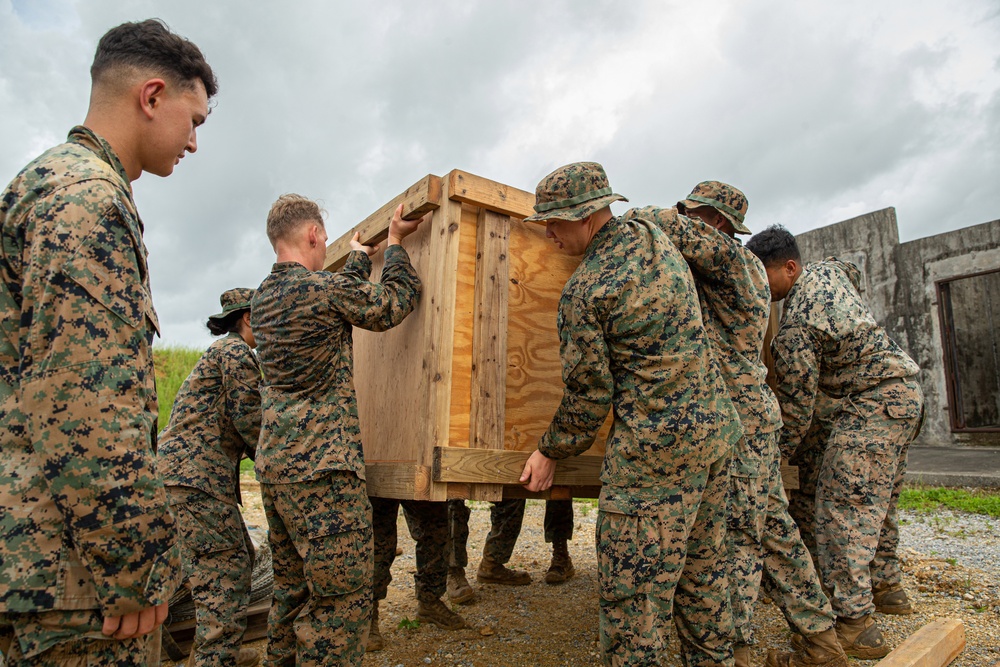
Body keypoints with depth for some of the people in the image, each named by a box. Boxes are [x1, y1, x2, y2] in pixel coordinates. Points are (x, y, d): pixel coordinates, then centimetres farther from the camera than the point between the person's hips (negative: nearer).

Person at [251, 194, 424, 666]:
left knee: (294, 588, 20)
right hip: (322, 465, -9)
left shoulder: (262, 298, 12)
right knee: (343, 596, -2)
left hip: (273, 463, 9)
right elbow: (393, 303, -1)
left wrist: (361, 256, 40)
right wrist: (395, 245, 13)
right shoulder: (326, 289, -13)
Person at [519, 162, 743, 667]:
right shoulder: (652, 233, 7)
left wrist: (550, 453, 5)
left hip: (657, 448, -9)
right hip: (715, 426, 9)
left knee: (631, 589, 1)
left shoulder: (583, 290, -15)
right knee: (702, 569, 20)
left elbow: (590, 393, -9)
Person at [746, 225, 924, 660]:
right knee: (878, 499, 20)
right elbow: (854, 274, 33)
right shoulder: (827, 271, 5)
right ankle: (886, 587, 35)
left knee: (844, 504, -11)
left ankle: (855, 625, -9)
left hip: (871, 404, -11)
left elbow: (796, 406, -17)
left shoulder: (795, 329, -22)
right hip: (905, 392, 11)